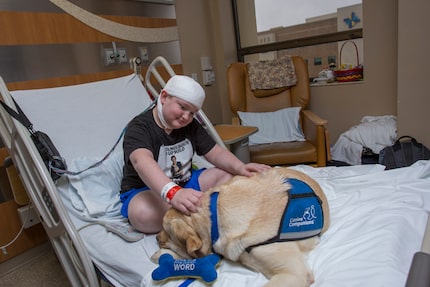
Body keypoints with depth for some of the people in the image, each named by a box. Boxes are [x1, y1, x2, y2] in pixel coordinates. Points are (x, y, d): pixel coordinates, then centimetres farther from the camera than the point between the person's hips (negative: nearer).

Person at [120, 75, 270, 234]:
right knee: (143, 213, -39)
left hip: (186, 183, 6)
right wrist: (172, 192, -56)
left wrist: (239, 167, -23)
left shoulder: (191, 126, 4)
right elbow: (142, 161, -38)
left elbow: (215, 152, -1)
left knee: (231, 175, -7)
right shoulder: (139, 127, -18)